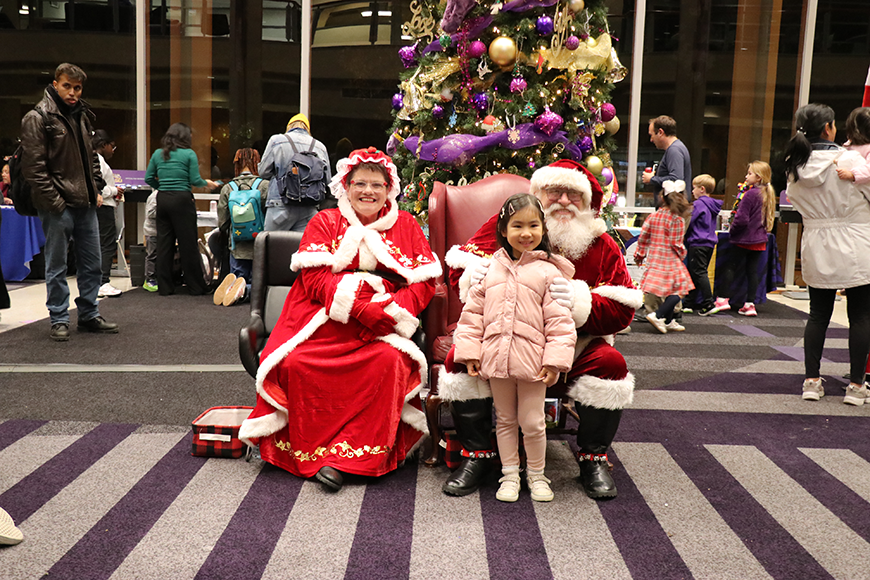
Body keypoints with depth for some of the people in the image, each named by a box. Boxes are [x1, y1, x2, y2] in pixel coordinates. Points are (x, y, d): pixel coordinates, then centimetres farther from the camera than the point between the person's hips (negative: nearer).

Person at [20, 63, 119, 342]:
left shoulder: (82, 116, 15)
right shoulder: (37, 118, -7)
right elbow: (33, 166, -12)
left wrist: (95, 187, 10)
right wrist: (52, 199, -17)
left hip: (85, 203, 7)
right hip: (58, 205, -7)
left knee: (91, 263, 12)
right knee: (57, 266, 2)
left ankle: (89, 315, 23)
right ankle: (59, 320, 12)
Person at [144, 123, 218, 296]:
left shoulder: (158, 154, 9)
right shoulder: (189, 154, -4)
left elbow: (148, 178, 9)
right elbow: (195, 180, -7)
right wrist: (207, 183, 12)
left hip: (163, 199, 5)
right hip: (182, 199, -5)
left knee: (164, 243, 8)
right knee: (188, 243, 1)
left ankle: (165, 287, 11)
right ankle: (196, 286, 8)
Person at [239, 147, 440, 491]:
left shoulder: (405, 226, 14)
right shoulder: (325, 223, 11)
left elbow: (425, 282, 6)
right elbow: (315, 277, -3)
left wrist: (390, 309, -14)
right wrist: (359, 308, -18)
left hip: (382, 324, 0)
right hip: (325, 318, 0)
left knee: (389, 360, -31)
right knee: (296, 363, -27)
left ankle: (343, 457, -23)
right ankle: (312, 453, -12)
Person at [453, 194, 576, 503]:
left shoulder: (548, 272, -2)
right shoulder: (491, 268, 5)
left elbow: (559, 320, -4)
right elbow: (473, 311, 8)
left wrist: (556, 359, -11)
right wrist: (469, 352, 3)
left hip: (532, 359, -3)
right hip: (496, 357, 3)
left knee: (533, 423, 6)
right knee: (505, 420, 15)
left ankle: (537, 474, 27)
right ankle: (510, 474, 29)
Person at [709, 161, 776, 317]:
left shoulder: (750, 194, -16)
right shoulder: (768, 194, 9)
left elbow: (741, 218, -19)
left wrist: (731, 230, -5)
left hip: (744, 238, -7)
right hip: (759, 239, 7)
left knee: (729, 266, 1)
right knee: (752, 270, 8)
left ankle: (723, 299, -1)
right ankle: (750, 304, 8)